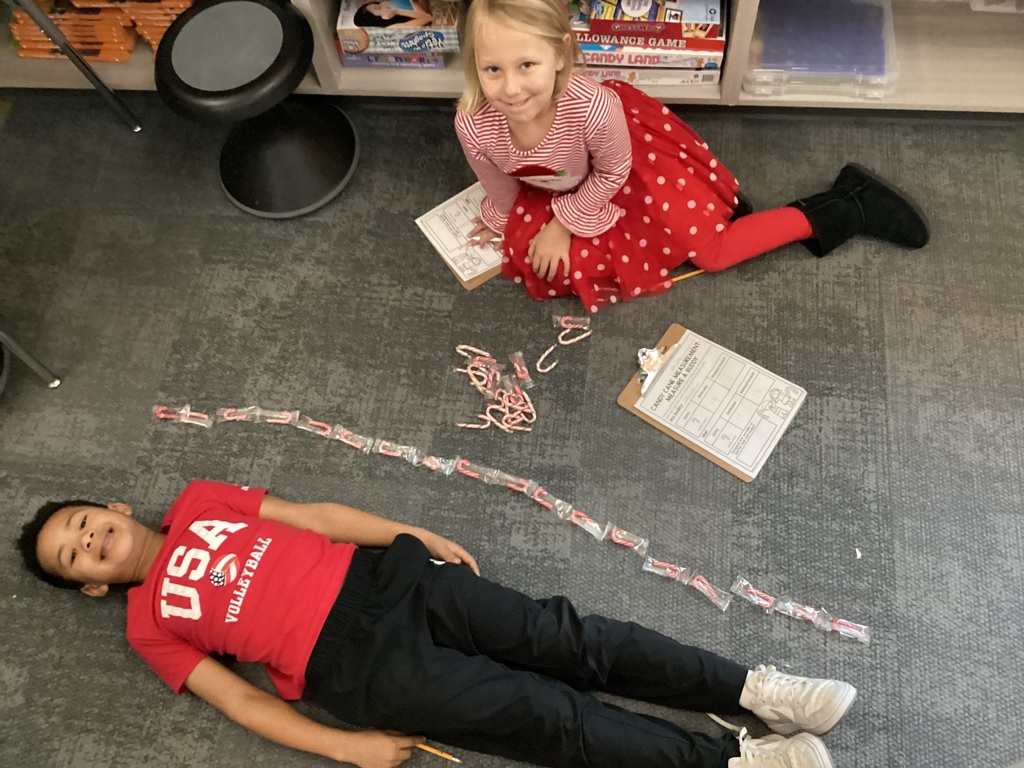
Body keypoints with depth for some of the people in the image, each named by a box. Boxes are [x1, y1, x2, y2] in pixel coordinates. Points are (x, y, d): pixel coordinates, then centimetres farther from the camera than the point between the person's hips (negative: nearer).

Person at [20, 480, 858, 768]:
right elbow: (239, 697, 3)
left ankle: (750, 687, -3)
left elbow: (310, 514, 14)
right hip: (357, 664, -3)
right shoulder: (151, 624, 9)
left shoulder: (197, 501, 17)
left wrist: (417, 534, 6)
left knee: (557, 636, -9)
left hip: (380, 577, 3)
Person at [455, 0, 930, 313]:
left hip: (632, 155, -4)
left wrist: (563, 224, -14)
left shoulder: (592, 107, -44)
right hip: (560, 188, 5)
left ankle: (852, 208, 13)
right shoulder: (473, 125, -35)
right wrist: (498, 220, 8)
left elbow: (611, 174, -20)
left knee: (712, 251, -7)